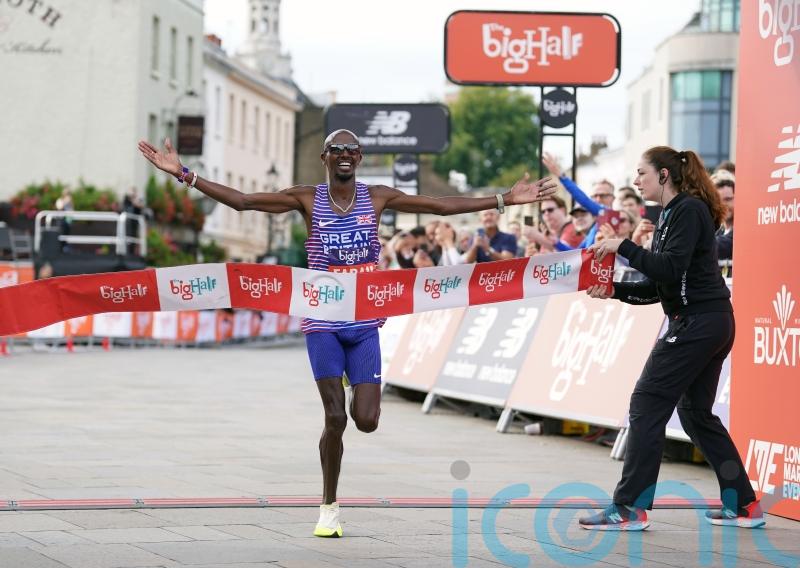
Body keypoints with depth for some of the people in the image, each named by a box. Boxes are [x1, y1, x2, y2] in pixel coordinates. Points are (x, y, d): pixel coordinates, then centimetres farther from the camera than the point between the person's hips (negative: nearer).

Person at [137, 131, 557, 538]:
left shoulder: (377, 197, 2)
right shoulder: (307, 199, -3)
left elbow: (443, 206, 3)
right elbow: (241, 201, -8)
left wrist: (505, 200, 0)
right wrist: (184, 175, -17)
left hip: (365, 323, 2)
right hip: (323, 324, -2)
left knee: (366, 421, -6)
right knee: (335, 417, -6)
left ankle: (361, 399, 33)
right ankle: (329, 507, 11)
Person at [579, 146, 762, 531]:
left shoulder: (689, 210, -11)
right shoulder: (671, 215, 18)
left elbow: (672, 270, -22)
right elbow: (658, 287, 17)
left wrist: (623, 247, -17)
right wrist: (614, 290, 6)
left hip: (697, 322, -10)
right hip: (711, 323, 10)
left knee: (647, 405, -9)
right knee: (696, 412, 15)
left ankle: (629, 508, -9)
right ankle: (743, 505, 19)